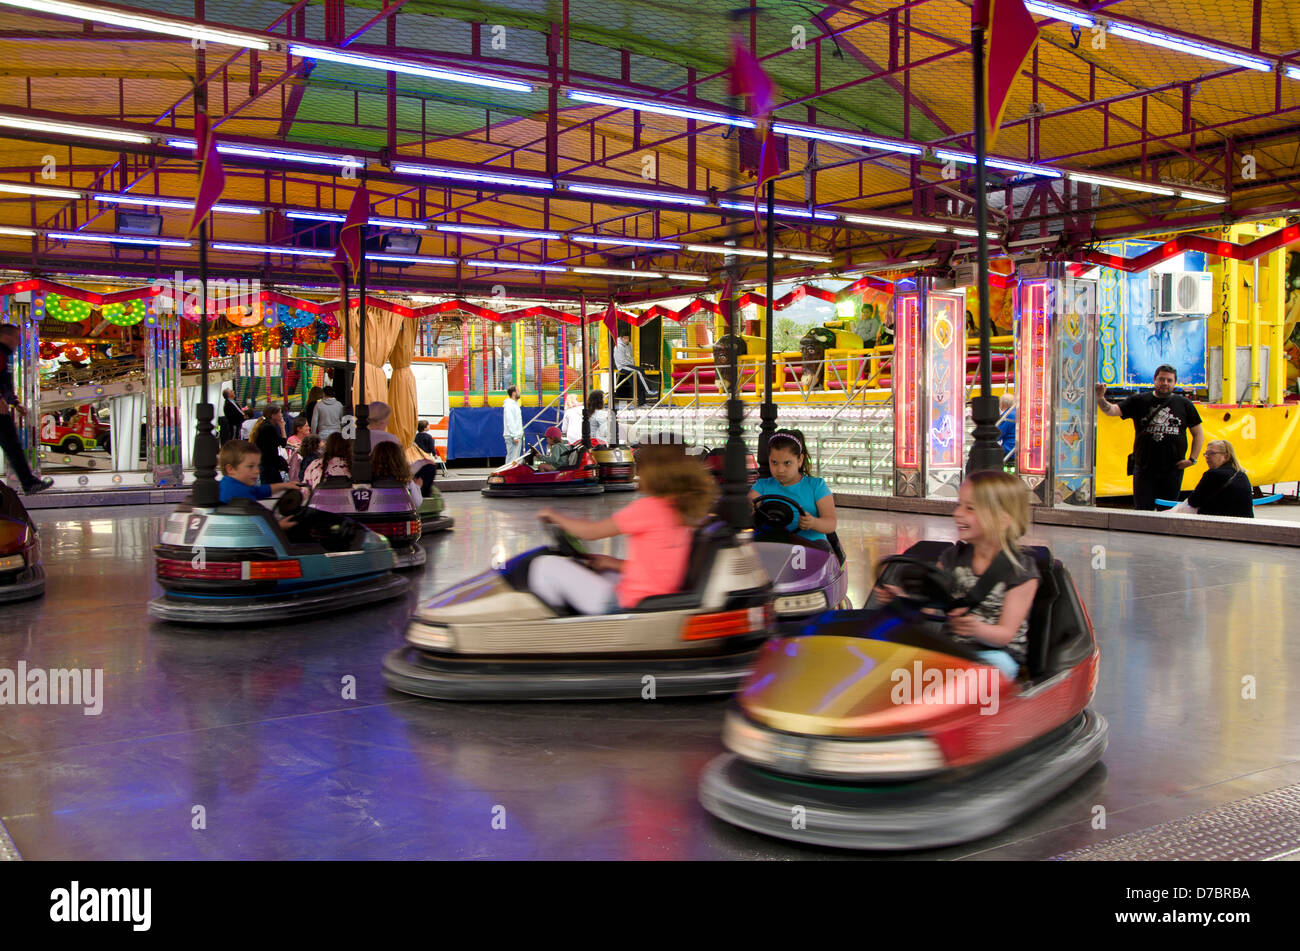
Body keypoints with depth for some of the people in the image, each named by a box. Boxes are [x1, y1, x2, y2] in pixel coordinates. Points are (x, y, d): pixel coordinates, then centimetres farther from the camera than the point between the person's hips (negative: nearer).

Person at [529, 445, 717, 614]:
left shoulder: (649, 508, -18)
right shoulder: (683, 511, 5)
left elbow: (589, 532, -7)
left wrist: (554, 516, 10)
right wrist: (614, 563, 20)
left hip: (628, 605, -9)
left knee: (548, 565, 0)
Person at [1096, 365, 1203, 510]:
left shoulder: (1184, 404, 7)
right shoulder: (1139, 401, 5)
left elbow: (1198, 434, 13)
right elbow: (1112, 410, -7)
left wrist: (1193, 459, 2)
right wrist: (1101, 399, -28)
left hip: (1173, 470, 1)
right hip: (1144, 468, -1)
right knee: (1142, 512, 0)